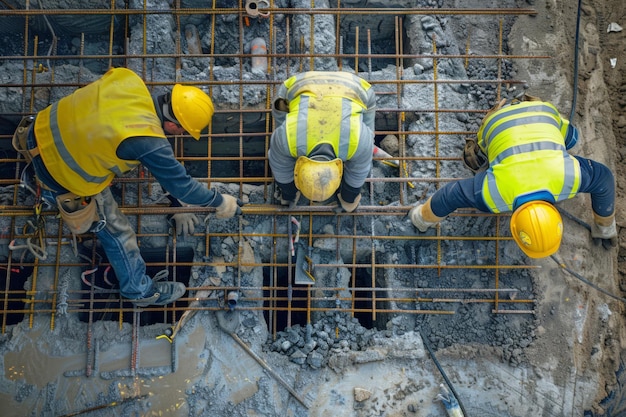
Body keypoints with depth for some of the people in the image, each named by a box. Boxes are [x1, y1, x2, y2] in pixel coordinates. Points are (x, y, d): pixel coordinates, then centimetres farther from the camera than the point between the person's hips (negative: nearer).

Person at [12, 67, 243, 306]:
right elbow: (180, 185, -21)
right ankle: (140, 290, 31)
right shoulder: (149, 143, -34)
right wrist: (220, 202, -6)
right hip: (63, 178, -6)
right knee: (115, 230, 10)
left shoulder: (128, 80, -15)